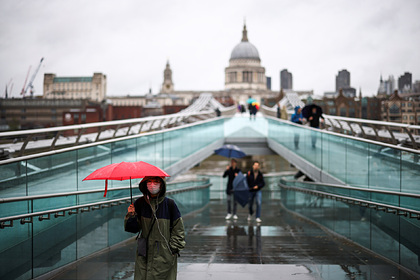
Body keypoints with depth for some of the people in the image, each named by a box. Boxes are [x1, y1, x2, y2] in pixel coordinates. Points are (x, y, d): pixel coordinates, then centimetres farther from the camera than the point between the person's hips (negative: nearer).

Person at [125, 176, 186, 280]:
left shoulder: (169, 204, -6)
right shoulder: (140, 203, 1)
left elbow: (178, 229, 2)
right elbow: (133, 228, 5)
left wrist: (173, 248, -2)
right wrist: (131, 216, -13)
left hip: (164, 255, -2)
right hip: (144, 254, 2)